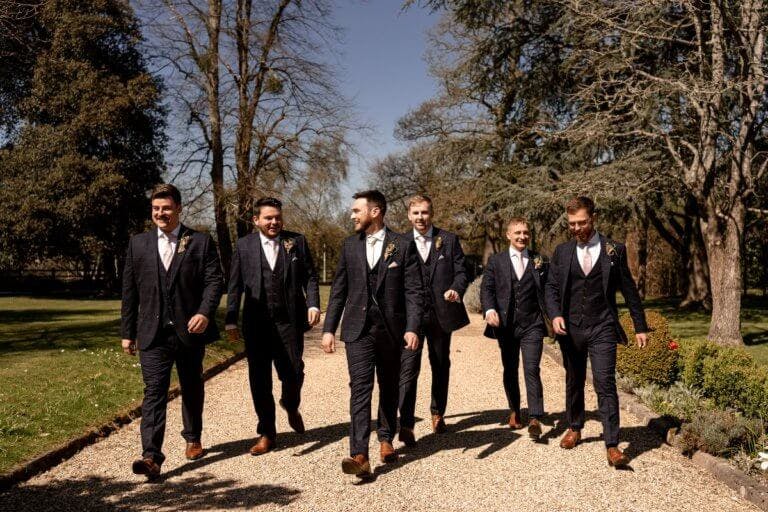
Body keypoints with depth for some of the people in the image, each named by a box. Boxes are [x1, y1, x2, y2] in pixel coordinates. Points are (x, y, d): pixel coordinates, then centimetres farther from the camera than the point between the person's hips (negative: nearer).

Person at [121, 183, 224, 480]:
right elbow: (130, 291, 9)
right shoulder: (138, 244, 8)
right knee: (154, 391, -8)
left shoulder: (201, 242, 1)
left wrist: (205, 312, -22)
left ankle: (193, 438, 36)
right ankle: (151, 456, -10)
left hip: (190, 330, 0)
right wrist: (128, 332, 8)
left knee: (192, 388, 15)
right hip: (153, 332, 0)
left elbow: (215, 281, -6)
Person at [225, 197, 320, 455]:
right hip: (256, 323, 1)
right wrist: (231, 320, 0)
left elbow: (310, 276, 6)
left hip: (289, 320, 0)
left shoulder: (297, 241, 4)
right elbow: (235, 286, 5)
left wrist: (313, 303, -9)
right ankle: (266, 433, 21)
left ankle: (291, 406, 36)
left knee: (293, 372, 1)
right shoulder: (244, 246, 5)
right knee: (259, 379, 5)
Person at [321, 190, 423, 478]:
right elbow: (338, 290, 9)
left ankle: (386, 440, 31)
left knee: (389, 387, 13)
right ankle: (359, 456, -12)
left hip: (390, 328, -1)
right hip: (358, 328, 1)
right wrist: (329, 328, 4)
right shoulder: (350, 246, 8)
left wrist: (412, 328, -14)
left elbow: (413, 291, -5)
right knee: (360, 388, -9)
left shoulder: (403, 246, -1)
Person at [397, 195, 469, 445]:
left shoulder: (449, 240, 4)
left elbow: (460, 271, 2)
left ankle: (438, 413, 33)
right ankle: (406, 424, -8)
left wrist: (456, 289, -19)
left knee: (441, 366, 15)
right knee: (408, 368, -10)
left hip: (441, 313, 2)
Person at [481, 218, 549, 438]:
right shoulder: (496, 261, 5)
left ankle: (535, 419, -9)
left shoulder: (540, 261, 7)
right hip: (506, 325, 1)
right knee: (510, 370, 14)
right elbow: (486, 288, 1)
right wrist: (489, 309, -16)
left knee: (532, 369, -11)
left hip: (532, 324, -1)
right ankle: (514, 411, 32)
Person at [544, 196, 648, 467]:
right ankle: (574, 428, 35)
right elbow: (551, 287, 6)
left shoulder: (614, 250, 1)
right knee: (574, 381, 16)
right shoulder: (562, 251, 6)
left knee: (605, 383, -10)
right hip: (570, 328, 3)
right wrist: (555, 315, -12)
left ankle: (612, 446, -6)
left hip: (602, 328, -3)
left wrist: (640, 327, 5)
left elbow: (629, 290, 4)